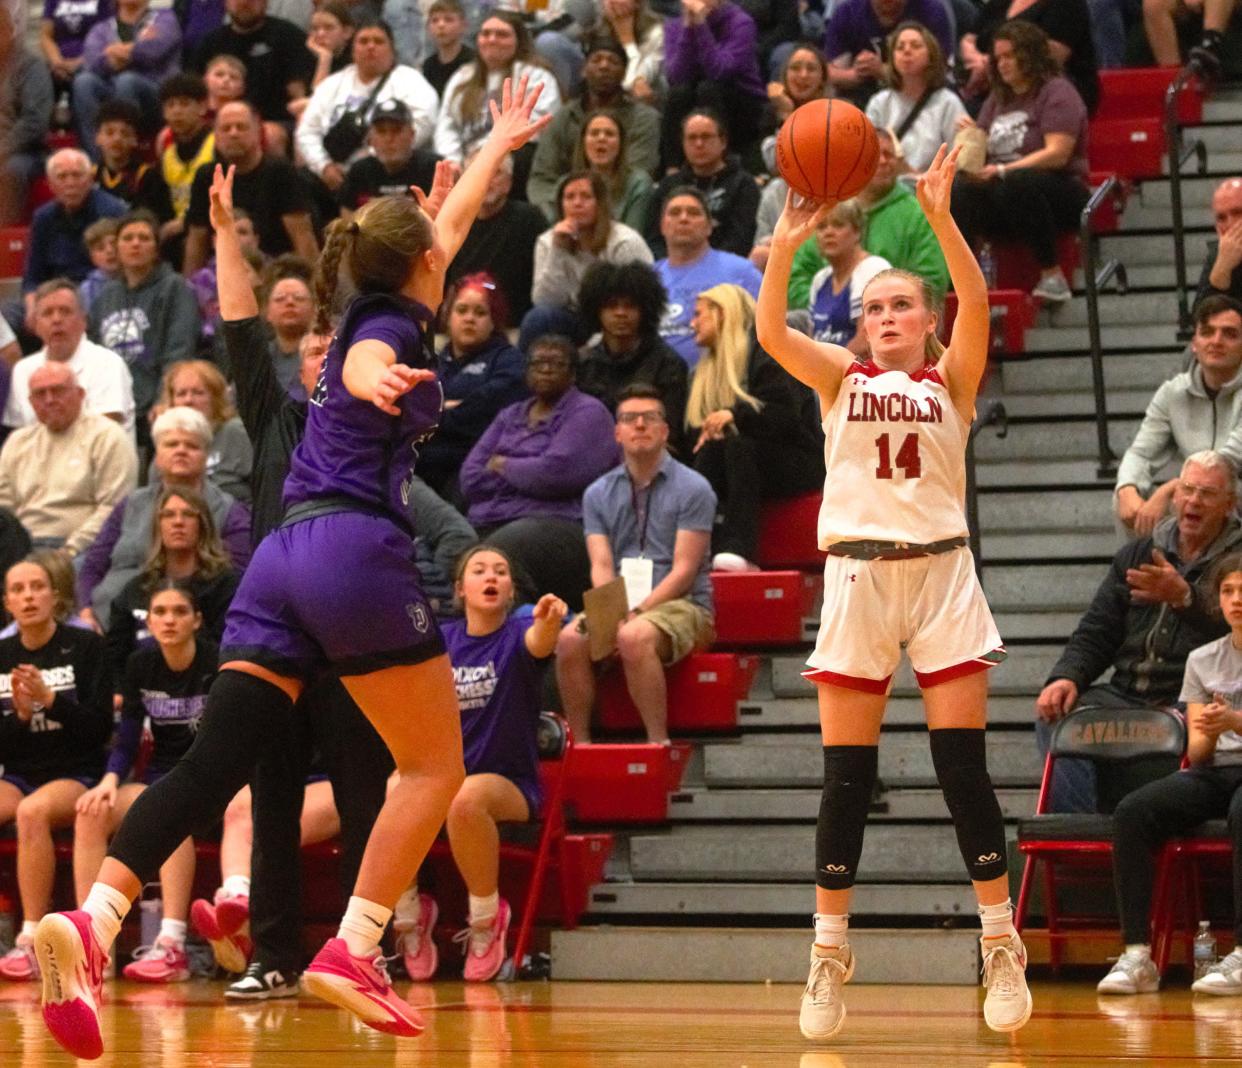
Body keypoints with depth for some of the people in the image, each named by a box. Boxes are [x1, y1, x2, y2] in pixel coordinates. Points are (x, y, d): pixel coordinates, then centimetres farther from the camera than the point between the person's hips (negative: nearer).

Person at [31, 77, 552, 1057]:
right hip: (358, 549, -8)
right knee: (435, 765, 5)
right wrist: (380, 380, -49)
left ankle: (93, 921, -27)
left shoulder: (376, 315, 23)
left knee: (215, 763, -6)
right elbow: (361, 365, -26)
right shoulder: (391, 328, 1)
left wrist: (500, 144, 57)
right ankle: (352, 952, -8)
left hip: (283, 561, 8)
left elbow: (451, 218, 42)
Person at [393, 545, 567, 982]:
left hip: (510, 785, -3)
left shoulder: (518, 633, -3)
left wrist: (548, 622, -51)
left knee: (467, 796, -39)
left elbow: (539, 644, -27)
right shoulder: (441, 641, 8)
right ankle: (409, 913, -7)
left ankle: (487, 916, -16)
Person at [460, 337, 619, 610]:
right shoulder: (509, 416, 27)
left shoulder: (587, 413, 7)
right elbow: (470, 479, 15)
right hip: (486, 524, 6)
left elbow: (556, 472, -9)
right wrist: (525, 474, 4)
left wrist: (503, 466, 6)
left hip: (554, 523, -6)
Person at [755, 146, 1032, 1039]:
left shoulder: (952, 380, 8)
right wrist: (787, 245, -20)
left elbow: (976, 307, -11)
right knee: (847, 776, -1)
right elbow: (772, 333, -6)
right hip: (857, 574, 1)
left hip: (940, 571, -1)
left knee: (963, 765, -3)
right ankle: (830, 955, 6)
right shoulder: (842, 380, 11)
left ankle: (1002, 947, 5)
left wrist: (941, 220, -24)